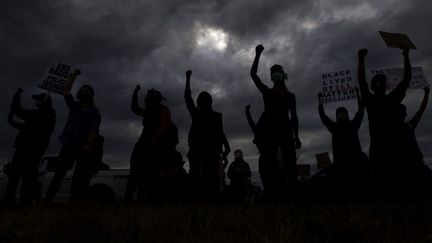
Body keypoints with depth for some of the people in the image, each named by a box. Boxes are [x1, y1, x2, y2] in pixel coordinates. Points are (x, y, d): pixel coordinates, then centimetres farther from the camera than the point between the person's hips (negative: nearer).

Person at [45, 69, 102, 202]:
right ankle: (47, 200, 3)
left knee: (80, 178, -6)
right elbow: (66, 90, 23)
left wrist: (89, 144, -21)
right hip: (68, 145, 4)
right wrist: (74, 75, 20)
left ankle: (77, 201, -5)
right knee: (59, 174, 1)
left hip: (83, 147, -4)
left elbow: (94, 129, -6)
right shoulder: (74, 106, 21)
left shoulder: (94, 111, 6)